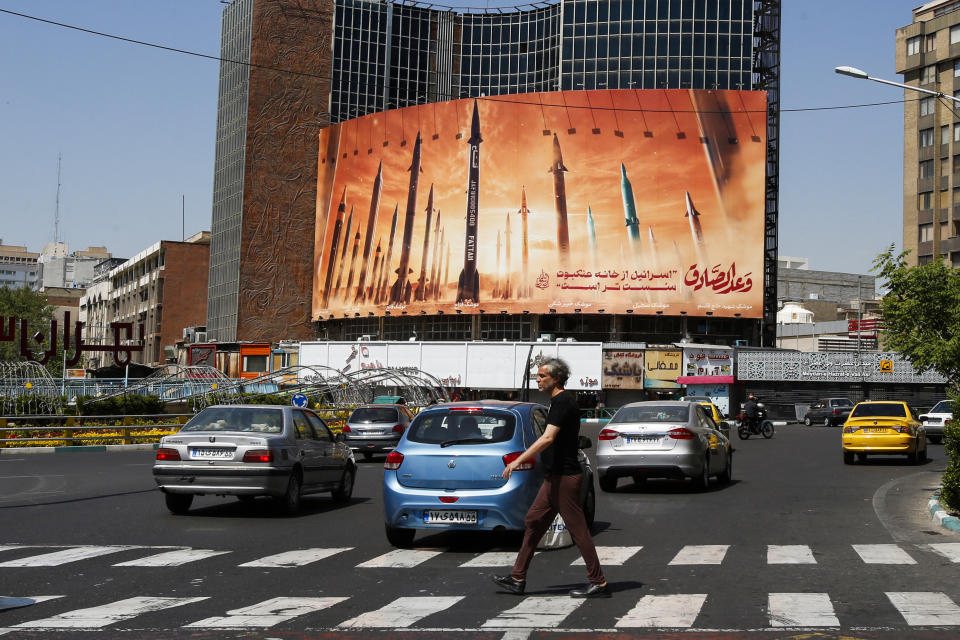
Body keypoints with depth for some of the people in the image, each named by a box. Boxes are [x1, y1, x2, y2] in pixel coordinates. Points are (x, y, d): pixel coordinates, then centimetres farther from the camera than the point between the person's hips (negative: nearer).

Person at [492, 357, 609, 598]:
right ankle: (518, 579, 14)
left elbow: (548, 438, -27)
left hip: (564, 477, -10)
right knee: (533, 523, 10)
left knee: (578, 529, -4)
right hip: (555, 477, 10)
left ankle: (598, 583, 2)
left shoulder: (563, 402, -16)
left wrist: (518, 461, -28)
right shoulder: (560, 401, 15)